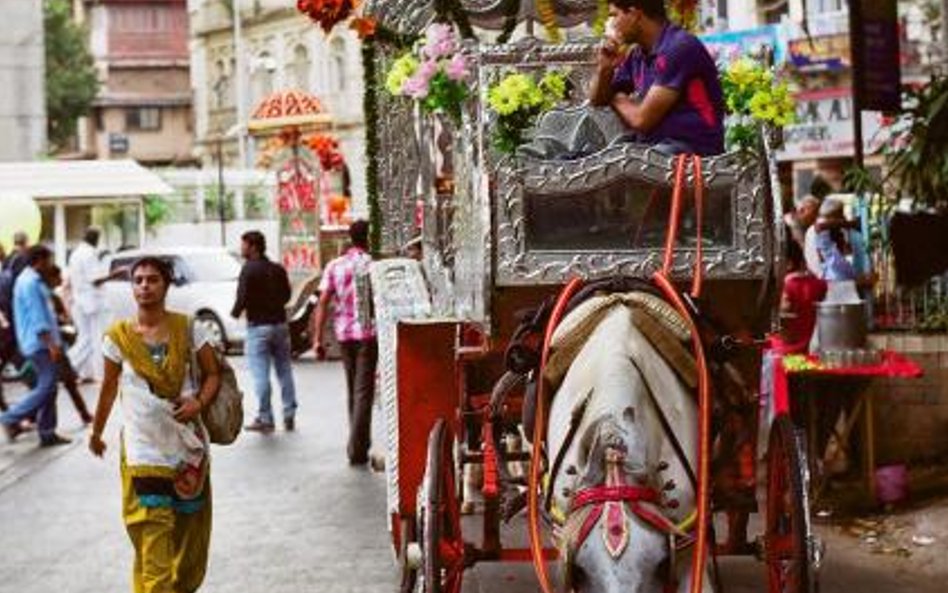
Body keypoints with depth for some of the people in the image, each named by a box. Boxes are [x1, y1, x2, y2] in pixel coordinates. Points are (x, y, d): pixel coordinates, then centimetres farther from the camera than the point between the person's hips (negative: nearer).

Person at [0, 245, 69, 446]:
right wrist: (51, 344, -23)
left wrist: (54, 342, 24)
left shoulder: (32, 280, 16)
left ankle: (47, 433, 13)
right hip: (40, 343, -10)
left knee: (48, 388, 10)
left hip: (43, 343, 10)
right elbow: (37, 318, -21)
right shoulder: (30, 282, -16)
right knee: (46, 388, -10)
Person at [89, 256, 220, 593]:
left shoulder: (188, 329, -2)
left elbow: (212, 374, 5)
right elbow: (109, 387, 11)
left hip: (188, 445, 1)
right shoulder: (118, 337, -1)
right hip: (143, 450, -1)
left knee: (189, 531, 10)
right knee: (153, 534, -9)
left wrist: (199, 402, -14)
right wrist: (96, 432, 19)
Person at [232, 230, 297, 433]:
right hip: (280, 323, 6)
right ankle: (289, 416, 14)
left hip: (258, 325, -6)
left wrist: (235, 312, 1)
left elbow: (243, 296, -17)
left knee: (261, 374, -2)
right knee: (284, 370, 11)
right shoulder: (278, 269, 9)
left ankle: (265, 418, -2)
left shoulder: (249, 269, -12)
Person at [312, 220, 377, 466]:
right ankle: (357, 449, -8)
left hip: (344, 334, 4)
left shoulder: (334, 266, 4)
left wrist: (317, 338, 1)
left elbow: (323, 303, -1)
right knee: (364, 391, -2)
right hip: (368, 333, -4)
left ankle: (359, 443, 27)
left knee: (353, 389, 18)